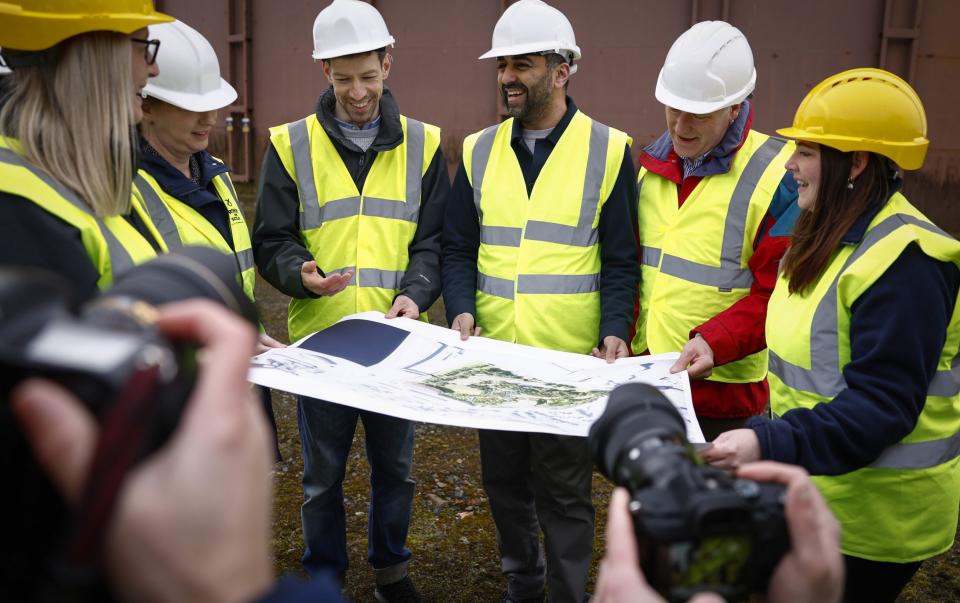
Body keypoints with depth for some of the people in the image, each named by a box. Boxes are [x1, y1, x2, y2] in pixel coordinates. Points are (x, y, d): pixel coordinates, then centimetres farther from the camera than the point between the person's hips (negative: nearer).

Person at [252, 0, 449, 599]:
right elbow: (272, 241, 0)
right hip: (319, 340, -1)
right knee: (323, 474, 13)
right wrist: (303, 275, -21)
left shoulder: (422, 145, 3)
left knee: (396, 467, 17)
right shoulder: (291, 145, 0)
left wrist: (416, 293, -15)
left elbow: (434, 240, 3)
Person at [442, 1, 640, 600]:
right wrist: (462, 310, -10)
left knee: (564, 494, 8)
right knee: (505, 481, 18)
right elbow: (458, 248, 6)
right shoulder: (480, 151, 6)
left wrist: (615, 332, -17)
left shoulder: (608, 150, -4)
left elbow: (621, 261, -4)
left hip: (572, 365, -4)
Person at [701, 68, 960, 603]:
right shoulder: (834, 237, 6)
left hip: (871, 515, -9)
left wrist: (771, 445, -38)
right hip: (818, 490, 9)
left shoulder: (901, 261, -24)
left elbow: (882, 406, -29)